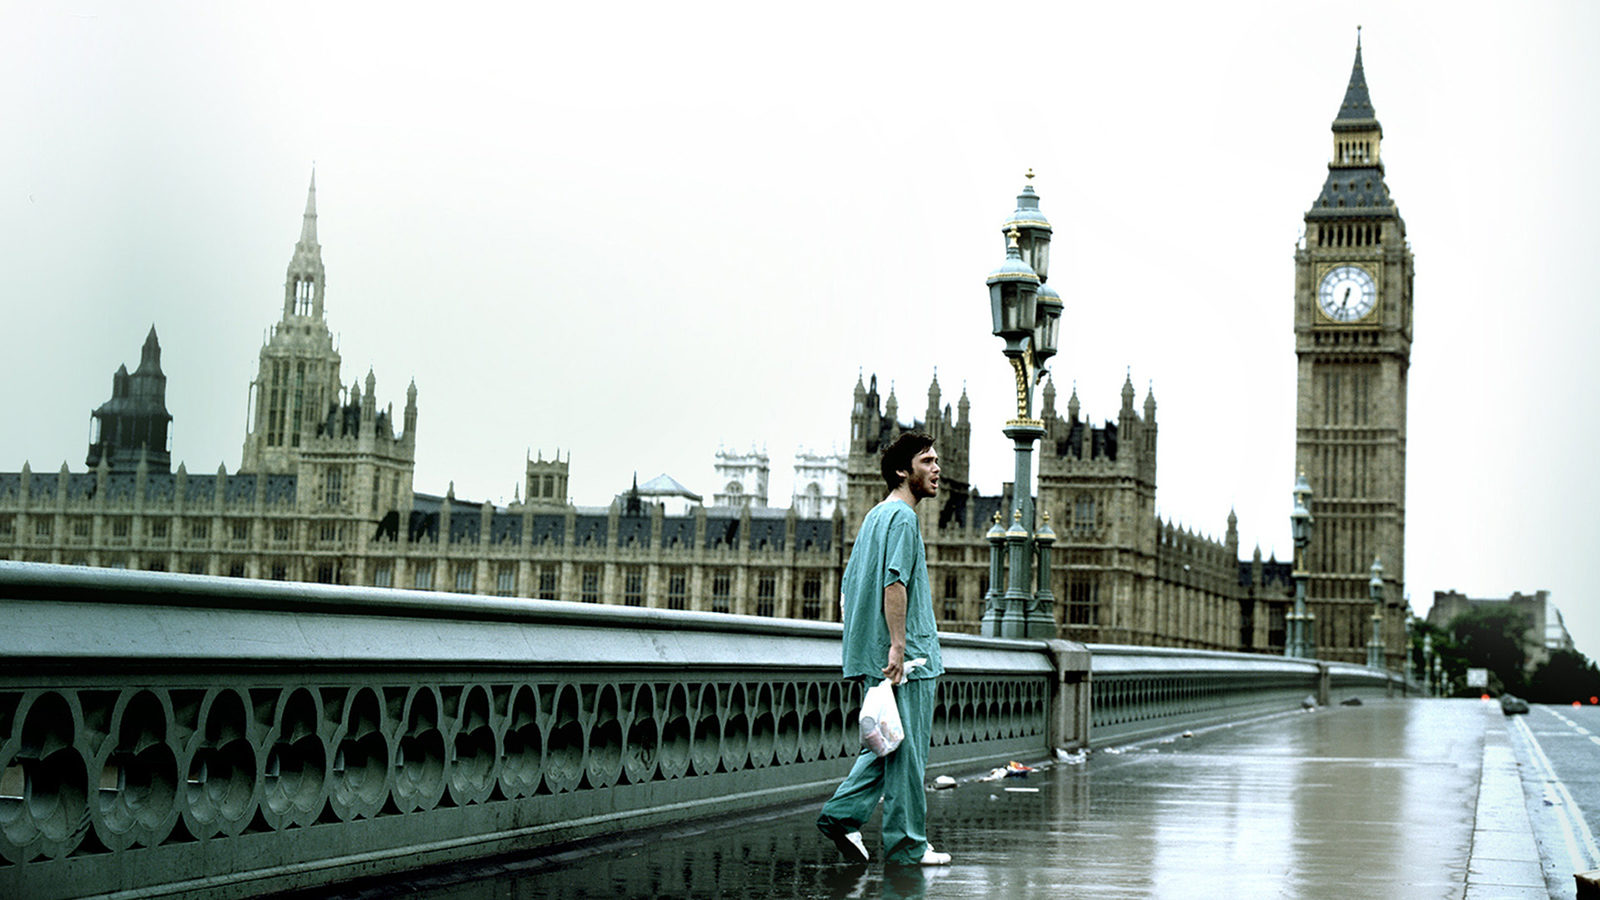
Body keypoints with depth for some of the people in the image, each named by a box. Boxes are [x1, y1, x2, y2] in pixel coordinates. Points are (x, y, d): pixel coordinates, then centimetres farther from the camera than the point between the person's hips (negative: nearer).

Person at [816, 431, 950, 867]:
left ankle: (841, 814, 9)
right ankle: (906, 845, 3)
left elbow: (848, 588, 21)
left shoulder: (874, 516, 19)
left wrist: (864, 644, 22)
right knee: (906, 751, -3)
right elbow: (894, 583, -22)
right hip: (908, 659, -10)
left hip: (877, 658, 10)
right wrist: (897, 644, -25)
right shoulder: (902, 517, -11)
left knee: (890, 745, 16)